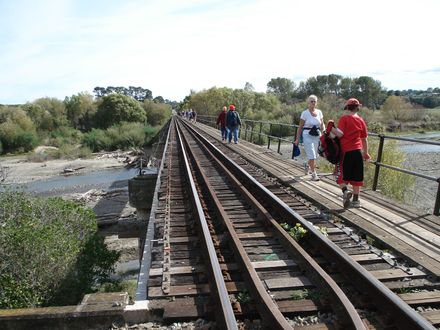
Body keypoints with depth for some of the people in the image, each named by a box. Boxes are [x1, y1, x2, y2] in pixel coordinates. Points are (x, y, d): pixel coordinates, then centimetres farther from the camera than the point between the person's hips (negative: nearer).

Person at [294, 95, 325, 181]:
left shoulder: (319, 112, 7)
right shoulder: (305, 113, -4)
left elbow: (322, 125, 12)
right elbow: (300, 127, -2)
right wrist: (297, 139, -5)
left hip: (317, 135, 4)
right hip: (307, 135, -4)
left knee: (314, 155, 12)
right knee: (312, 155, -9)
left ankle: (307, 165, 42)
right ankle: (314, 173, 2)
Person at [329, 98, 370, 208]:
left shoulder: (344, 118, -6)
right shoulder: (360, 120, 8)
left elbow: (340, 134, -18)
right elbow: (364, 139, 11)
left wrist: (332, 128, -2)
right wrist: (366, 153, 20)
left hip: (346, 152, -4)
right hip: (358, 151, 4)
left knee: (341, 175, 7)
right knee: (356, 176, 10)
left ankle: (345, 191, -17)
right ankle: (355, 200, 15)